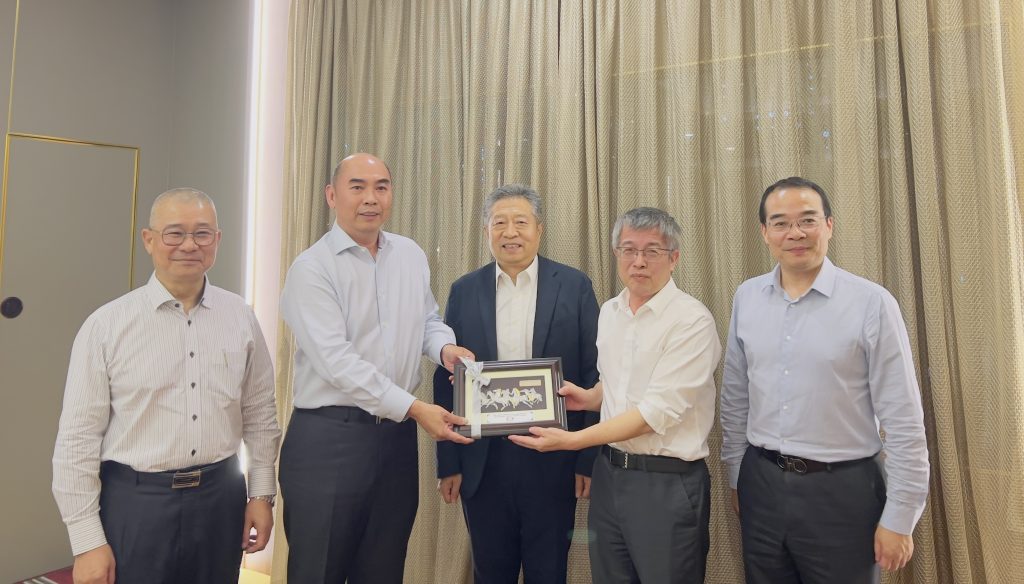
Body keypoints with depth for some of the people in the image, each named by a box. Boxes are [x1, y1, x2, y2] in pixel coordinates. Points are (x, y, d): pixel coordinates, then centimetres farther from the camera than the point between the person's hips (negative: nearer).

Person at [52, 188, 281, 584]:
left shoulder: (241, 318, 0)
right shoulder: (106, 325, -8)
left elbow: (260, 413, 6)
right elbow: (78, 438, -7)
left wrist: (261, 493, 5)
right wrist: (87, 541, -6)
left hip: (221, 498, 3)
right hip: (135, 502, -2)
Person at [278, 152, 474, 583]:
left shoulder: (411, 255, 8)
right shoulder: (312, 268, -10)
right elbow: (337, 360, -18)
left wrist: (444, 346, -5)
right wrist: (413, 408, -21)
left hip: (397, 434, 5)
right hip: (329, 438, -5)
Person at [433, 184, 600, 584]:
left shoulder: (574, 286, -2)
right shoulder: (464, 291, 2)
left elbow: (594, 375, -2)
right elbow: (446, 380, 3)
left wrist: (590, 459, -4)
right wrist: (448, 463, 2)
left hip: (552, 459, -1)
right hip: (483, 461, 2)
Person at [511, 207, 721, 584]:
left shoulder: (692, 320, -15)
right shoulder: (609, 312, 7)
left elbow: (657, 412, -20)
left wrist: (573, 440, -22)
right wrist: (589, 398, -1)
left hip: (667, 482, -6)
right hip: (609, 473, 6)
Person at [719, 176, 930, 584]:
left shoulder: (871, 303, -12)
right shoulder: (747, 298, 0)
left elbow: (903, 420, -9)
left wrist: (899, 517, -7)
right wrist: (737, 477, 11)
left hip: (842, 492, -3)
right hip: (761, 486, 4)